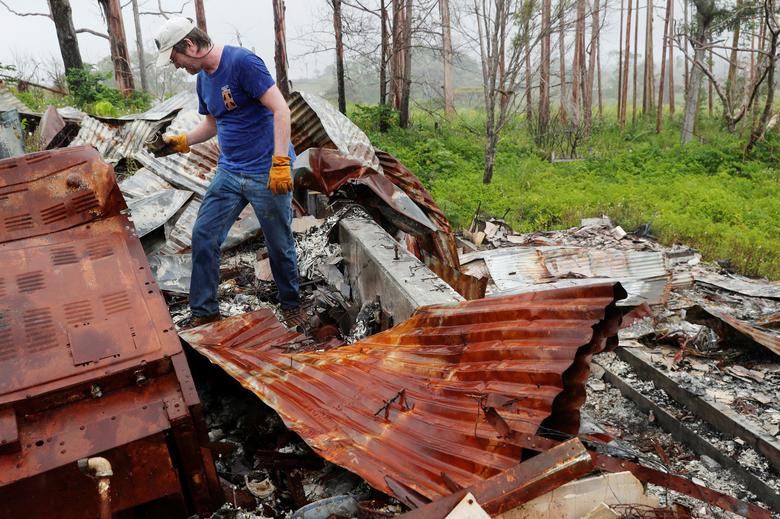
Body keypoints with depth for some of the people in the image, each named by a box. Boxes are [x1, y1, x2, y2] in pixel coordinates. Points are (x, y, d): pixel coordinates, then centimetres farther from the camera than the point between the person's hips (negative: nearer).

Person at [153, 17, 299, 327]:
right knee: (203, 236, 4)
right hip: (229, 172, 8)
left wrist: (280, 162, -25)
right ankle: (204, 311, 17)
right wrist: (183, 141, 8)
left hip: (267, 173, -8)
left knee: (279, 245, 4)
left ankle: (291, 306, 26)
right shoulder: (203, 78, 12)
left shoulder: (242, 62, -14)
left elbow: (280, 109, -19)